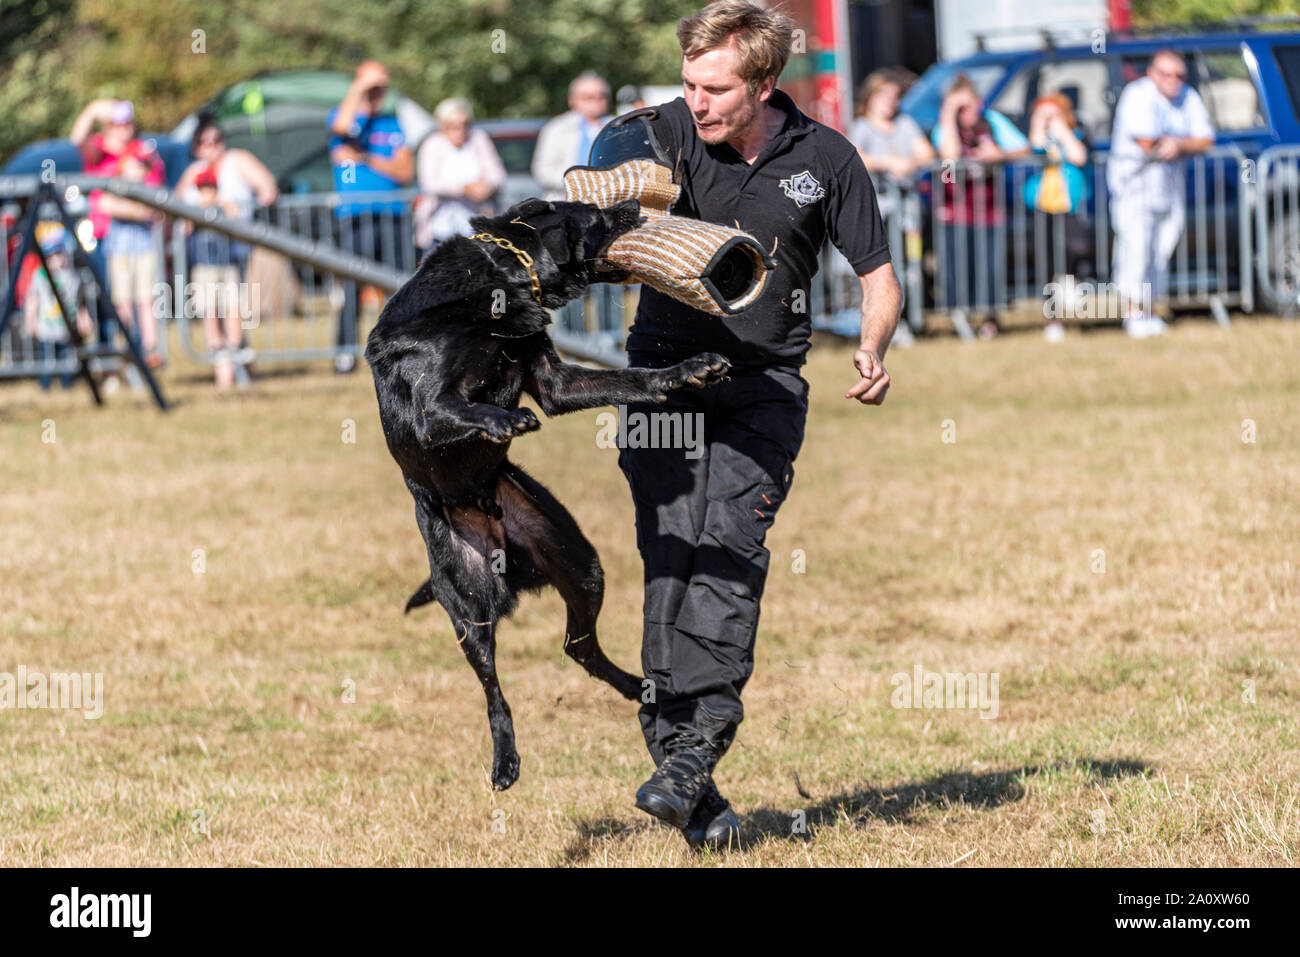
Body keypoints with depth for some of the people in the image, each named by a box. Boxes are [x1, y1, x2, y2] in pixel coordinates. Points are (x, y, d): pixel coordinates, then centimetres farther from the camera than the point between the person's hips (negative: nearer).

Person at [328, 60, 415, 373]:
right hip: (354, 215, -3)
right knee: (352, 285, -9)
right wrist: (358, 89, -11)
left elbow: (406, 172, 8)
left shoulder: (393, 124, 18)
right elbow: (341, 126, -18)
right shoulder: (341, 115, 9)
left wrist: (369, 160, -5)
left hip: (392, 216, 3)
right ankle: (345, 350, -5)